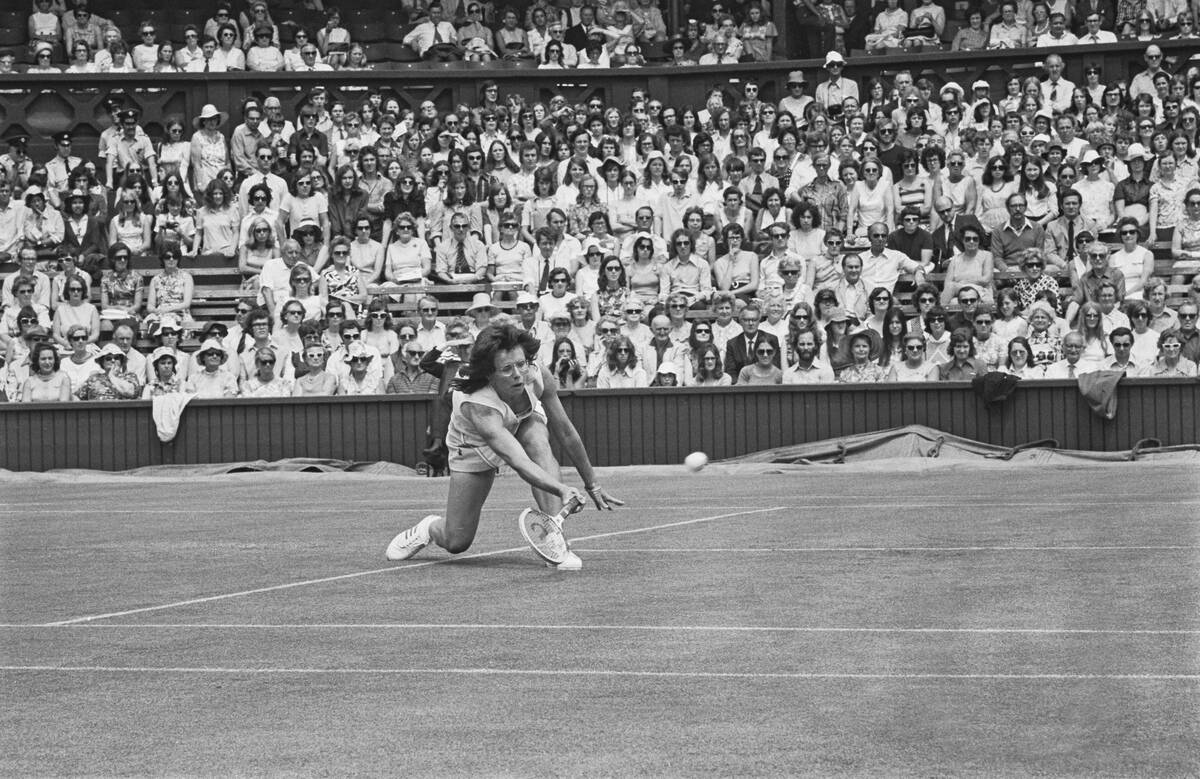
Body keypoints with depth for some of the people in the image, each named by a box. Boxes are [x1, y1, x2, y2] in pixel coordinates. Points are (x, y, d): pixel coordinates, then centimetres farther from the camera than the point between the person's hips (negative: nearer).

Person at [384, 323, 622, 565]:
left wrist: (592, 485, -12)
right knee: (456, 543, -5)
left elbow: (565, 432, -17)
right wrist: (562, 490, -68)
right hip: (474, 447, -3)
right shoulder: (477, 406, -44)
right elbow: (519, 462, -55)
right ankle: (430, 528, 33)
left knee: (539, 444, -36)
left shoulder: (539, 378, -31)